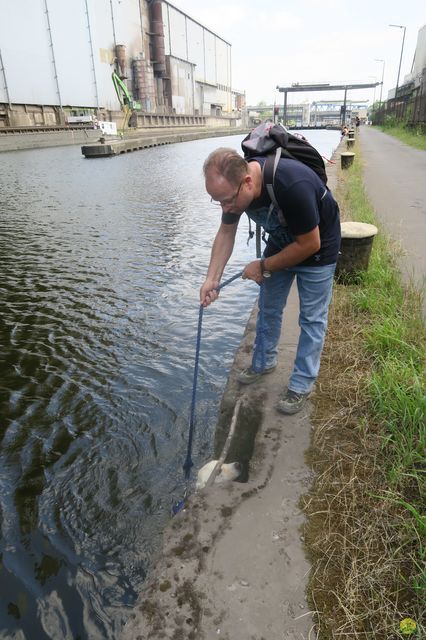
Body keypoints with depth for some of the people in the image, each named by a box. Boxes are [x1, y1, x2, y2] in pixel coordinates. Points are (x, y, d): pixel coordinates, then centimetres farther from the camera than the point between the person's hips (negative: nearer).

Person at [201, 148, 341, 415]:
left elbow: (310, 244, -29)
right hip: (281, 243, 6)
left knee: (312, 318, 1)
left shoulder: (292, 185, -40)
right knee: (269, 308, 14)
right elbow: (226, 232, -7)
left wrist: (264, 267, -20)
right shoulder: (233, 185, -20)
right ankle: (264, 362, 34)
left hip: (316, 246, -6)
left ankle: (302, 385, 15)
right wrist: (212, 279, -17)